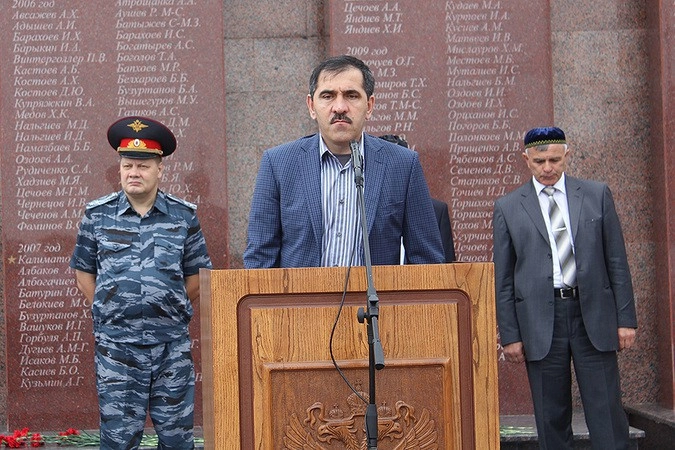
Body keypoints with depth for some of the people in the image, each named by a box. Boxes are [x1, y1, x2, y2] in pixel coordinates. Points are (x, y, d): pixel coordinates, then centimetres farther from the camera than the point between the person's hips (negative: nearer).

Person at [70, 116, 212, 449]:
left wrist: (171, 309, 6)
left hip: (172, 344, 1)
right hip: (115, 345, 0)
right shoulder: (97, 215, 5)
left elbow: (197, 276, 10)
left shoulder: (184, 216, 5)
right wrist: (109, 311, 4)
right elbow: (84, 274, 10)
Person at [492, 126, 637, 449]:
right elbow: (503, 278, 6)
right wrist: (509, 335, 1)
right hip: (540, 321, 0)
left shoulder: (597, 195, 8)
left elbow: (617, 262, 8)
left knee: (607, 413, -1)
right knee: (551, 417, 5)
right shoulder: (507, 208, 5)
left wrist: (626, 318, 2)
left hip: (593, 314, 0)